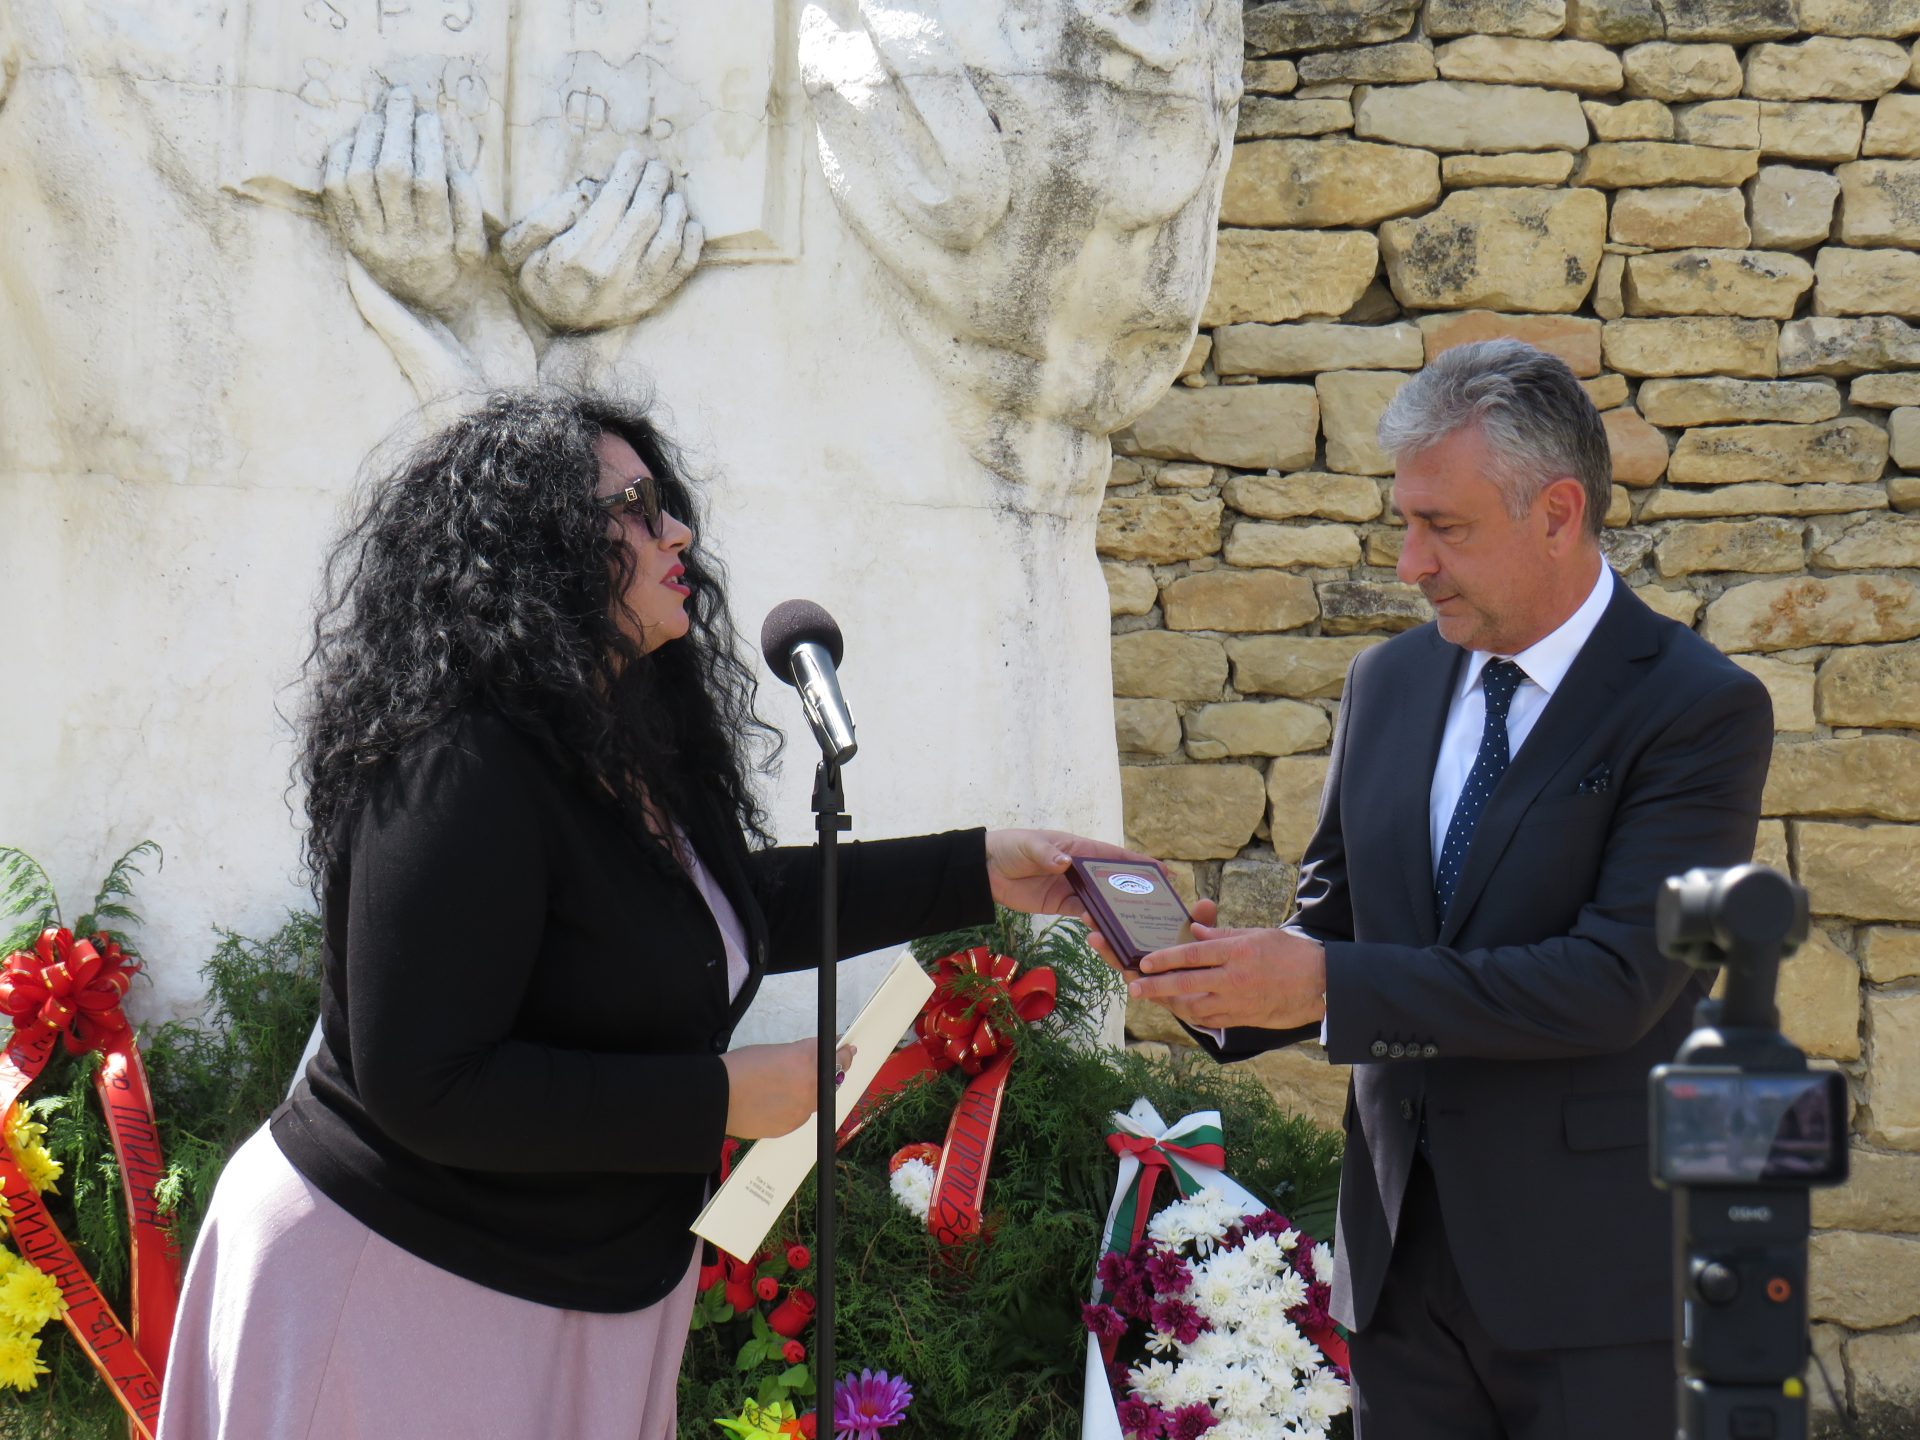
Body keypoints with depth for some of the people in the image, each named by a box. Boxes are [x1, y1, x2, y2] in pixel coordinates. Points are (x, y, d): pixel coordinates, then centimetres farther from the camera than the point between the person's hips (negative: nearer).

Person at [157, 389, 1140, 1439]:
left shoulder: (626, 749, 5)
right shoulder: (460, 773, -26)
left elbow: (733, 909, 20)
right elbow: (425, 1088, -29)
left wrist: (982, 874, 13)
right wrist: (719, 1099, -24)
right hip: (406, 1288, -10)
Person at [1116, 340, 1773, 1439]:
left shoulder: (1701, 709, -11)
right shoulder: (1390, 683, 10)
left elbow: (1615, 981, -20)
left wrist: (1327, 984, -23)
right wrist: (1235, 985, -6)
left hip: (1596, 1263, -5)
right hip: (1402, 1254, 5)